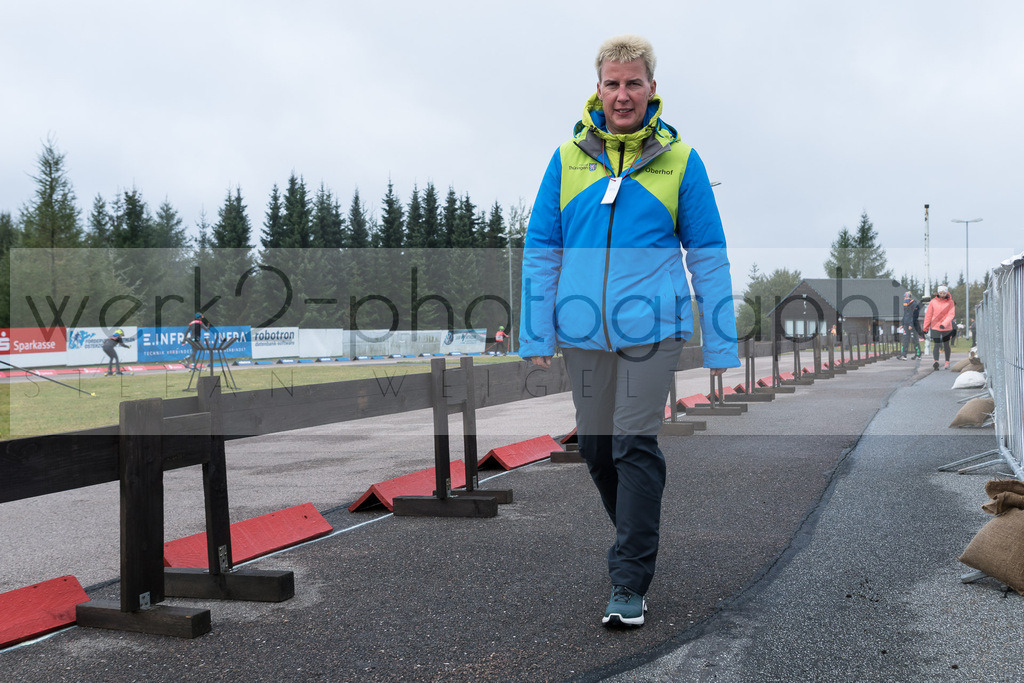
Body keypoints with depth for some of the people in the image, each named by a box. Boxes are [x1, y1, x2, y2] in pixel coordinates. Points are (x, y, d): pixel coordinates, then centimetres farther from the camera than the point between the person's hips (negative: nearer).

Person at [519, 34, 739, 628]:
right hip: (583, 331, 3)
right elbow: (541, 250, 9)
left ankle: (630, 584, -2)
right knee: (595, 447, 12)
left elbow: (709, 256, 5)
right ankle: (639, 539, 36)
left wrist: (721, 345, 2)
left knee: (636, 446, -10)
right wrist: (537, 335, 2)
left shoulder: (680, 160, 2)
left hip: (652, 327, -3)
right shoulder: (568, 157, 8)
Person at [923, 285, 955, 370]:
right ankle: (936, 361, -28)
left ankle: (947, 362, 27)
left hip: (946, 327, 1)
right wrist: (926, 327, 5)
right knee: (936, 345, -14)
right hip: (935, 327, -1)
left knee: (946, 345, 14)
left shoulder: (950, 302, -3)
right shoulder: (933, 302, -3)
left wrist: (944, 324, -27)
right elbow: (928, 315, 3)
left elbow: (951, 314, -13)